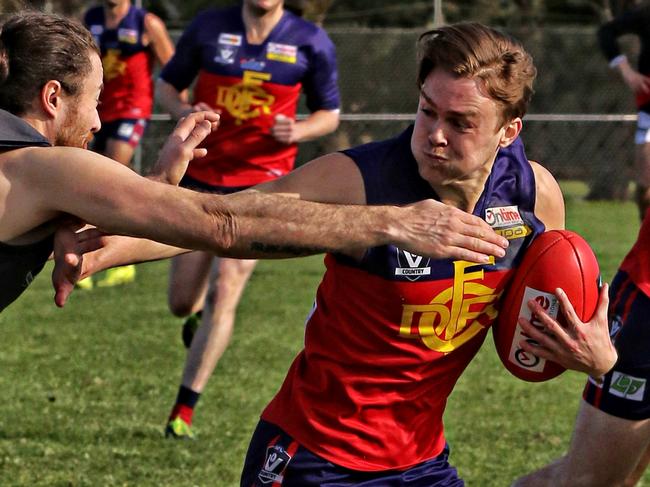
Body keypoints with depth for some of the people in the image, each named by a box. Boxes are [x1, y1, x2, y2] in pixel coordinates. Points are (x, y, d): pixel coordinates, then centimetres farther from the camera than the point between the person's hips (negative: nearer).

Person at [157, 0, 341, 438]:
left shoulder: (311, 43, -4)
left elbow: (329, 113, 6)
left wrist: (297, 131, -16)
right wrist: (183, 110, -14)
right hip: (201, 177, 2)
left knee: (224, 293, -14)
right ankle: (199, 315, 46)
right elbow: (166, 84, 9)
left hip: (262, 182, -2)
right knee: (182, 302, 6)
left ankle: (184, 409, -5)